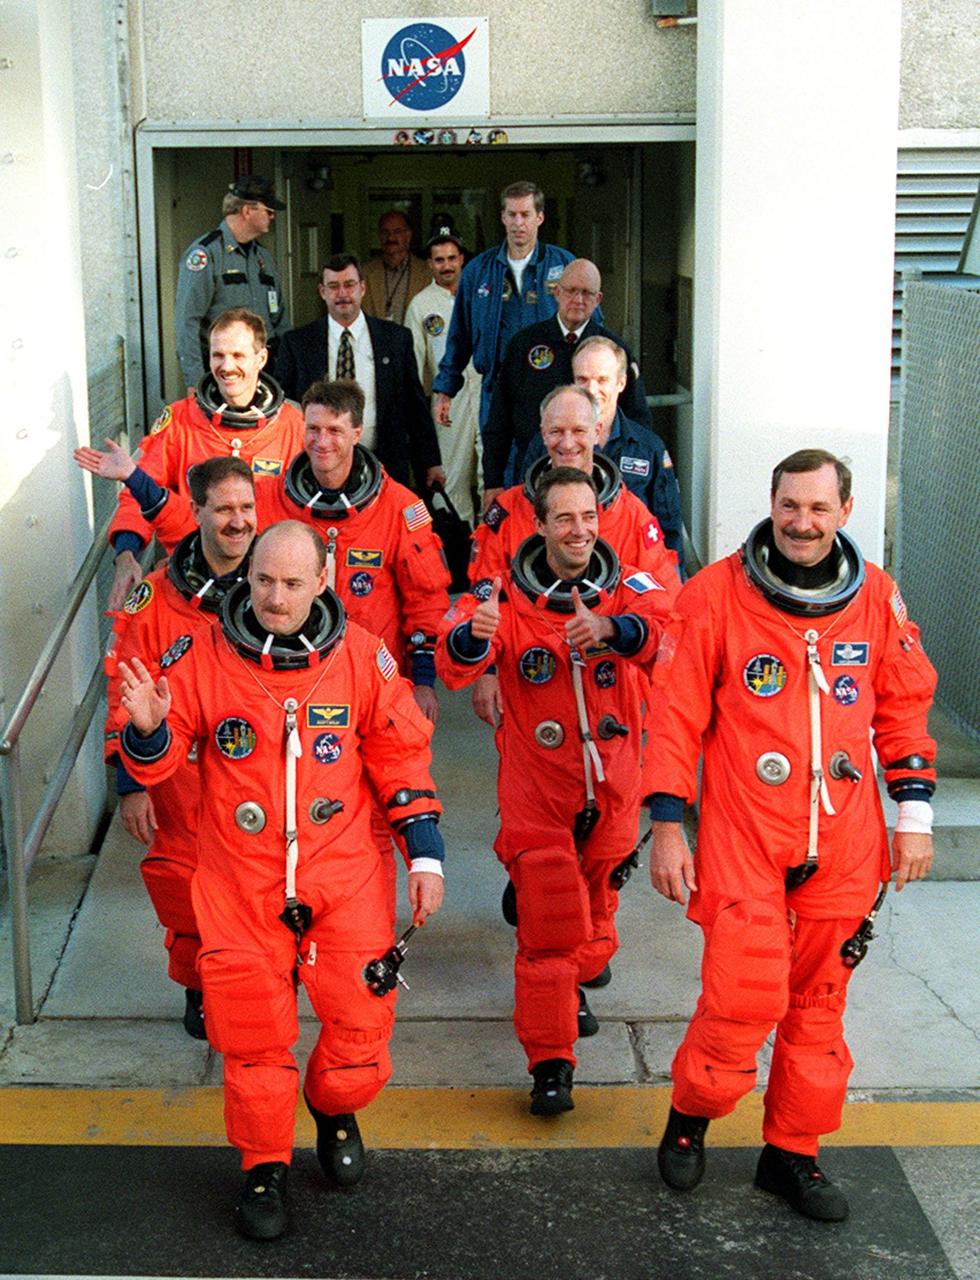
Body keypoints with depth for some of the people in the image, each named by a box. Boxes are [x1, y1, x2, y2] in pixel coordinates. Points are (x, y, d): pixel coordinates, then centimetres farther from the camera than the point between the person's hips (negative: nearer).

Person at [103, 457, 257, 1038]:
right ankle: (200, 991, 33)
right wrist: (130, 784, -5)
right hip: (184, 784, -1)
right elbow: (128, 699, -2)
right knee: (188, 899, 6)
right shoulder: (156, 598, -5)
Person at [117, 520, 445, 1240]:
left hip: (344, 874, 0)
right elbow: (158, 762, 0)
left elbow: (401, 756, 4)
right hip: (240, 882, 0)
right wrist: (147, 729, -23)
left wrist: (425, 855, 2)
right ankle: (265, 1166, 27)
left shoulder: (360, 655, -4)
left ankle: (335, 1110, 35)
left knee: (362, 1018, 2)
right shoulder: (208, 657, -5)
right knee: (252, 1031, 4)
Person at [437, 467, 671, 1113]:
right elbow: (454, 666, -22)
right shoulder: (507, 595, -8)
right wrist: (472, 636, -46)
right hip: (537, 790, -3)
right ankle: (550, 1061, 3)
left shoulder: (627, 585, -4)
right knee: (547, 922, -7)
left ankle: (574, 986, 50)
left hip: (611, 785, 3)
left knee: (596, 910, 20)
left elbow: (664, 626, -26)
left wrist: (610, 628, -47)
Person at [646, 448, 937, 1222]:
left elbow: (903, 707, 13)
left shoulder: (877, 597, 5)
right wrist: (667, 825, -5)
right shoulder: (716, 594, -5)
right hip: (744, 837, -3)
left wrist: (914, 812, 9)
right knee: (744, 997, -8)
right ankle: (691, 1115, 20)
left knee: (818, 1001, 10)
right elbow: (677, 715, -3)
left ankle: (793, 1152, 26)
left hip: (844, 842, 3)